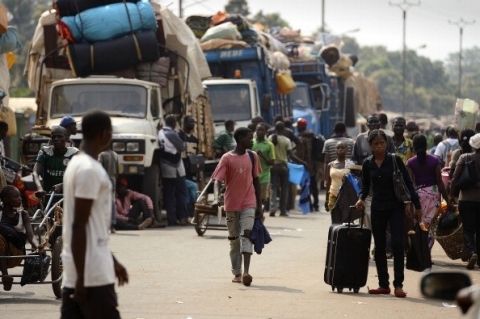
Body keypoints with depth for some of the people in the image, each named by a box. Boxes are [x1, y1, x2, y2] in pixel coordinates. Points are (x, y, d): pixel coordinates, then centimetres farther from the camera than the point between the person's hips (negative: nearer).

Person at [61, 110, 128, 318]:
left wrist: (112, 261, 27)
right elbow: (79, 226, -19)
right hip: (93, 272, -9)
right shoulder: (90, 170, -15)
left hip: (74, 270, 9)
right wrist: (81, 277, -20)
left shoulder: (77, 164, 16)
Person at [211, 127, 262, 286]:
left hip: (249, 204, 1)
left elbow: (256, 180, 13)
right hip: (231, 204, -1)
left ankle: (246, 272, -23)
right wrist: (216, 197, -30)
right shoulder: (227, 158, -5)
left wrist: (259, 205, 11)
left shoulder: (252, 156, 6)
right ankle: (236, 273, 18)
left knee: (246, 234, -15)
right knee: (234, 239, 8)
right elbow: (218, 180, -12)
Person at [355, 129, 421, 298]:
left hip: (396, 208, -4)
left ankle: (398, 285, -8)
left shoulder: (394, 160, -7)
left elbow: (407, 183, -3)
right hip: (377, 208, 4)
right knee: (379, 247, 6)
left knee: (397, 244, -11)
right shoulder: (367, 163, 2)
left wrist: (417, 206, -4)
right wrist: (361, 199, -6)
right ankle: (383, 285, 14)